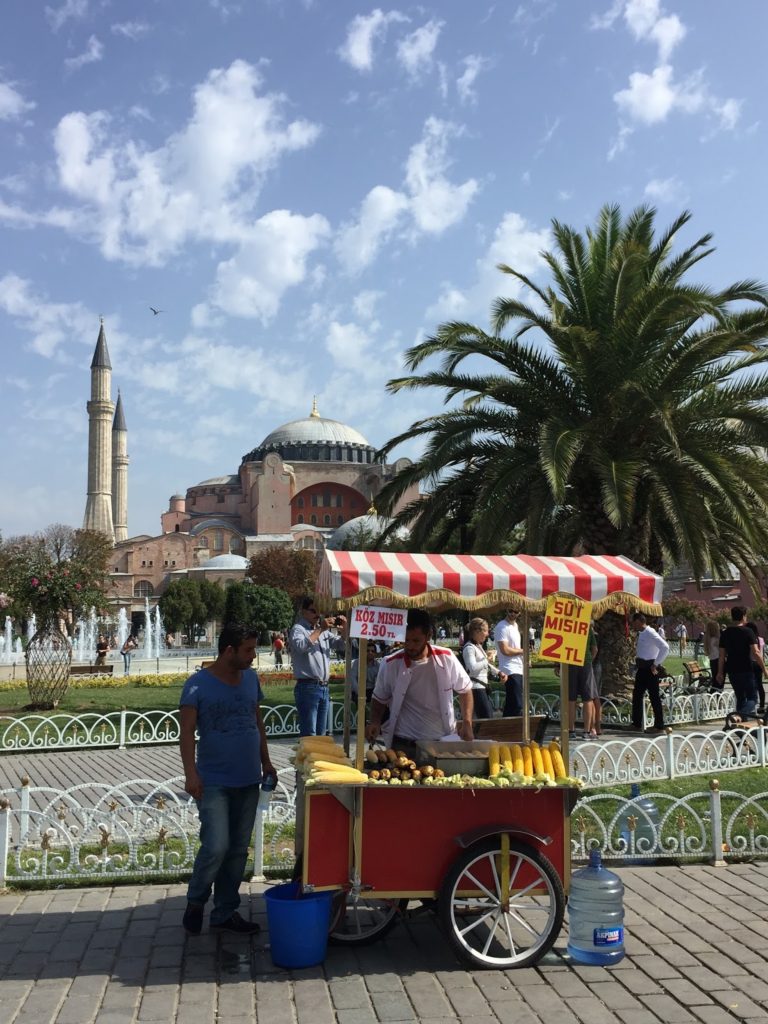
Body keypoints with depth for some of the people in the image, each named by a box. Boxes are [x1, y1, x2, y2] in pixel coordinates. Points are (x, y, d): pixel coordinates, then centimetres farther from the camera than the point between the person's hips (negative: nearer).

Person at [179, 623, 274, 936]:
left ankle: (225, 913, 24)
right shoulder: (198, 684, -10)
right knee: (216, 846, -13)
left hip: (248, 780, 6)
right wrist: (191, 773, -21)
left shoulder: (251, 678, 7)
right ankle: (196, 901, 14)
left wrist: (265, 761, 16)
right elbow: (187, 732, -12)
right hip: (214, 782, -6)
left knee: (238, 849, 10)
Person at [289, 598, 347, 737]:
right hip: (308, 687, -7)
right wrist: (320, 629, -21)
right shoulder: (298, 629, -5)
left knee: (321, 734, 12)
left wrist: (344, 628, 0)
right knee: (309, 735, -8)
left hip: (324, 688, 7)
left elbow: (342, 646, 17)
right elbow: (301, 646, -25)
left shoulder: (324, 631, 16)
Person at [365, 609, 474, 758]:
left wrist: (467, 723, 0)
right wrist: (375, 722, -8)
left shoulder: (446, 658, -5)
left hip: (444, 742, 1)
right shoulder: (390, 664, -6)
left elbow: (464, 690, 10)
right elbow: (379, 699, 9)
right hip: (403, 745, 0)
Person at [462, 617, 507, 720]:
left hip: (483, 686, 10)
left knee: (490, 717, 12)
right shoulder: (469, 648, -14)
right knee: (486, 719, -12)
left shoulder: (479, 646, 17)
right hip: (475, 687, -10)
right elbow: (473, 668, -27)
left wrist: (499, 673, 15)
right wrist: (487, 659, -18)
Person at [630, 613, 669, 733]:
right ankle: (636, 723, 21)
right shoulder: (641, 634, 12)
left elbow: (665, 647, -26)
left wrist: (656, 664, -21)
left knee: (654, 696, -3)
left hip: (649, 668, -10)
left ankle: (658, 726, 3)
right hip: (641, 668, 10)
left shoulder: (650, 633, -16)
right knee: (637, 695, 13)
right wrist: (637, 664, 14)